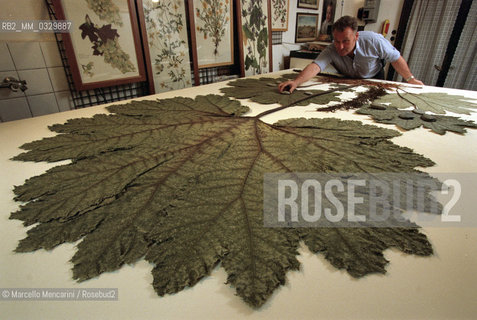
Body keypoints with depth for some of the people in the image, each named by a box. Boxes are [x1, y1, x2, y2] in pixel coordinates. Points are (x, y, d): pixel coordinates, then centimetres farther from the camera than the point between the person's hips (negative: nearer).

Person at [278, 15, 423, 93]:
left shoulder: (373, 40, -29)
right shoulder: (331, 51, -31)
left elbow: (396, 58, -15)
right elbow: (315, 66, -49)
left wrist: (410, 79, -7)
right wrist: (296, 82, -69)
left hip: (374, 79, 0)